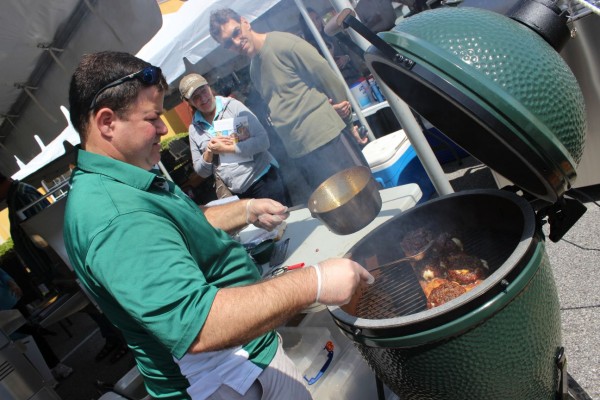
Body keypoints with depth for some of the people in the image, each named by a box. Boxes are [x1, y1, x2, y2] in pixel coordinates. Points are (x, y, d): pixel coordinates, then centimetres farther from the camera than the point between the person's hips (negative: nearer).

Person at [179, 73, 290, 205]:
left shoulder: (232, 106, -5)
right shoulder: (194, 129, 6)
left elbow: (263, 141, -13)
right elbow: (202, 172, 10)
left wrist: (226, 148, -15)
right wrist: (209, 151, -9)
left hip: (264, 179, -3)